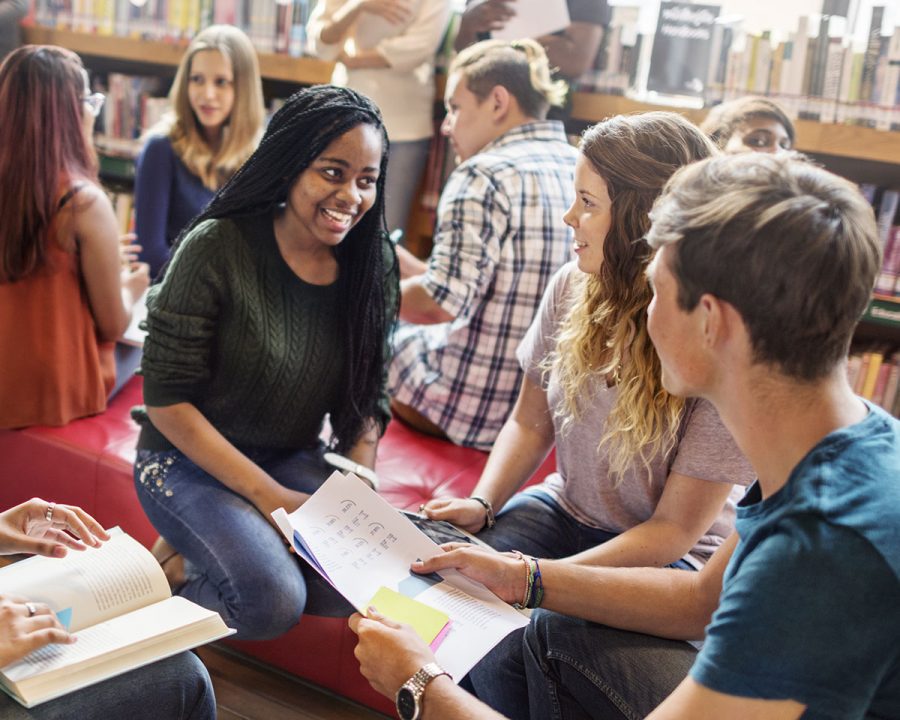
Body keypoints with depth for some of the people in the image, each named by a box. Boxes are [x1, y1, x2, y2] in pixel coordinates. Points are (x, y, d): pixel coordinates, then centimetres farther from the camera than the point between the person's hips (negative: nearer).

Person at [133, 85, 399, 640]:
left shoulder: (370, 262, -4)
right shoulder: (220, 247, -19)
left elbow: (367, 396, 5)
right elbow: (166, 398, -17)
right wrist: (268, 494, -21)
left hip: (293, 458, 5)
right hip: (188, 458, -5)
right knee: (273, 601, -26)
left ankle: (218, 553, 4)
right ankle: (177, 568, 5)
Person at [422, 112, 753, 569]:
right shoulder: (573, 285, -8)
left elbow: (675, 529, -18)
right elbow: (530, 423, 6)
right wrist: (482, 504, -13)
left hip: (674, 556, -4)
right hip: (566, 510, 5)